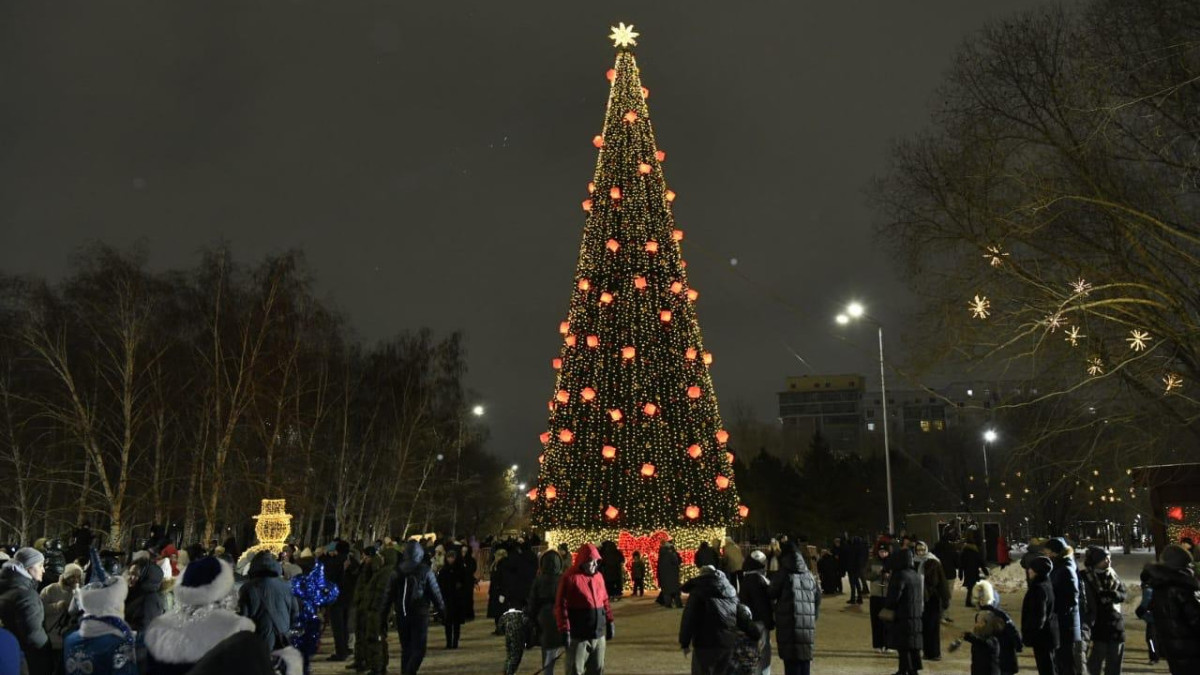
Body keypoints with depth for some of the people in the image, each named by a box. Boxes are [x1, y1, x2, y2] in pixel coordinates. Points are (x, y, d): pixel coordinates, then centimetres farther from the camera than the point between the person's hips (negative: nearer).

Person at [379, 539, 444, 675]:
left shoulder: (397, 572, 2)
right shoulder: (425, 571, -8)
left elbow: (388, 595, 3)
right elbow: (435, 592, -4)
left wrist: (383, 618, 8)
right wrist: (441, 608, 11)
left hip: (401, 615, 4)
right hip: (420, 614, -4)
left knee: (406, 649, 16)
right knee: (419, 648, -1)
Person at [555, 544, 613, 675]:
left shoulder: (598, 577, 9)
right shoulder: (570, 578, -11)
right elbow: (561, 606, -14)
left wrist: (609, 622, 15)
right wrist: (564, 629, -17)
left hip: (598, 633, 6)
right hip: (578, 635, -6)